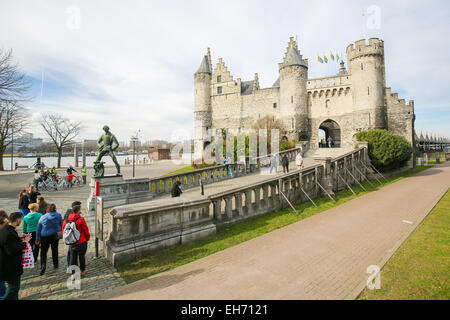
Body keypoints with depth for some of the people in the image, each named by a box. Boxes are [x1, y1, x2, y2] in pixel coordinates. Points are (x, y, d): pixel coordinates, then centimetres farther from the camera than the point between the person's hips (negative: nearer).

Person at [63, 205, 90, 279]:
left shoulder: (66, 221, 2)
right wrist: (87, 238, 6)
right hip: (81, 242, -4)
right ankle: (83, 271, 25)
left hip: (71, 243, 4)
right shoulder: (81, 219, -16)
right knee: (81, 256, 11)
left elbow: (64, 232, 9)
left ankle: (73, 273, 16)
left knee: (73, 258, 13)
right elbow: (86, 230, -11)